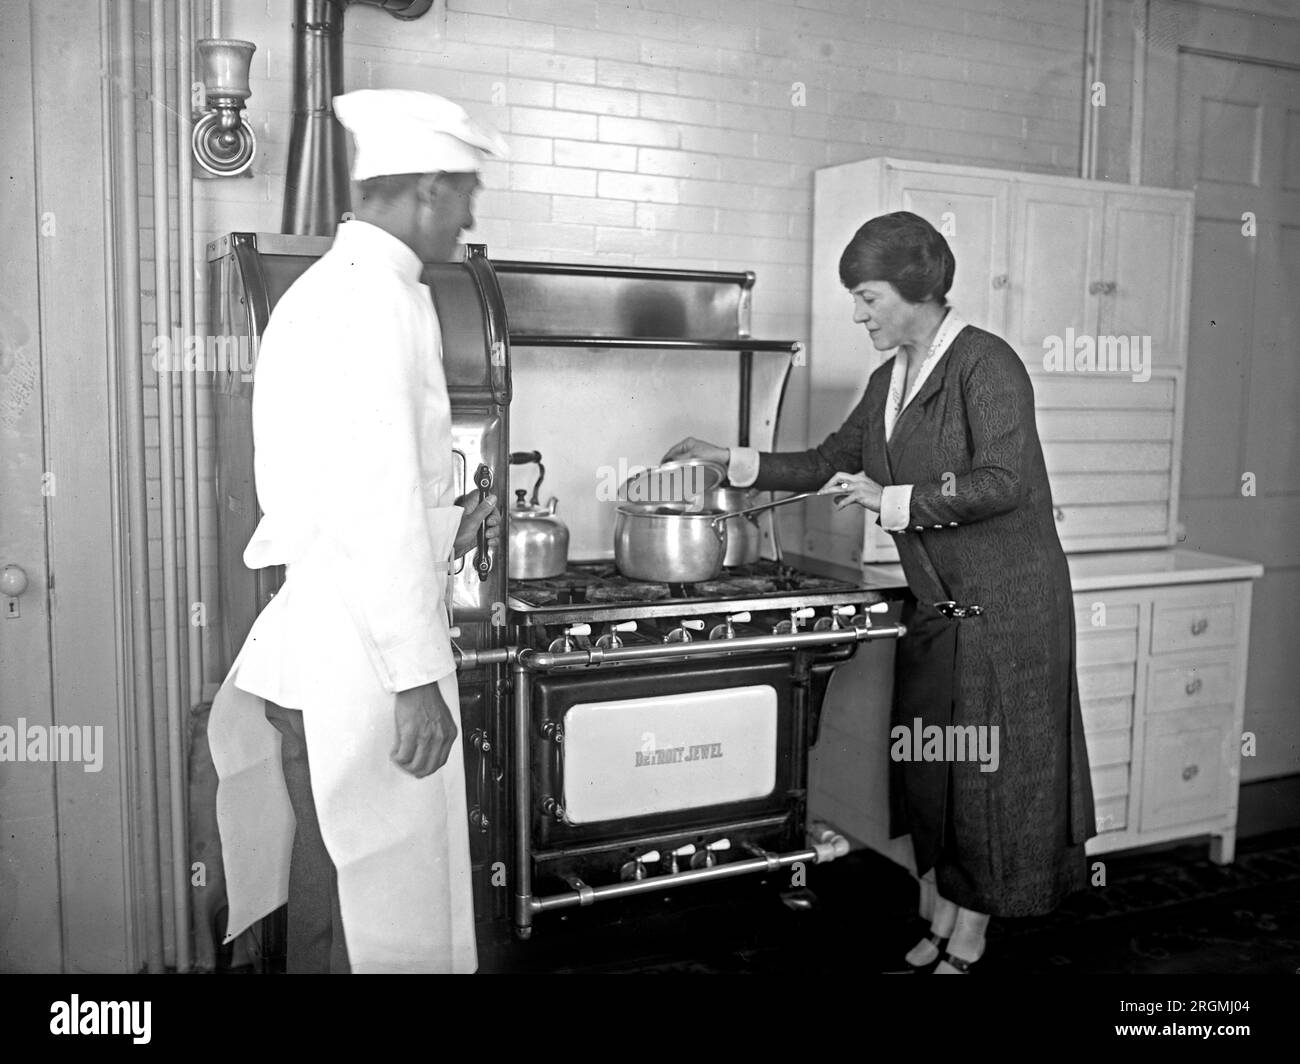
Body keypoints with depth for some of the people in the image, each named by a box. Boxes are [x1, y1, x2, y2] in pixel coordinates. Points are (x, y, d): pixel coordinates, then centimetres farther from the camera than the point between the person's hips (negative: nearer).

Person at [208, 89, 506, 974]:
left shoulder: (321, 288, 17)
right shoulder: (381, 295, -14)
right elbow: (378, 498, -22)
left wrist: (444, 530, 21)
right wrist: (417, 675, -20)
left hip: (307, 644, 10)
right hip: (361, 663, -10)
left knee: (330, 897, 19)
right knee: (379, 913, 3)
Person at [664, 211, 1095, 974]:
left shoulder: (987, 365, -14)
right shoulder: (891, 380, 10)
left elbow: (1004, 481, -23)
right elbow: (829, 463, 18)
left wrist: (890, 499, -22)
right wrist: (734, 462, 10)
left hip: (1005, 609, -8)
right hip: (935, 608, 8)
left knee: (989, 771, 3)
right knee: (927, 770, 12)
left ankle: (968, 948, 18)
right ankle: (939, 932, 27)